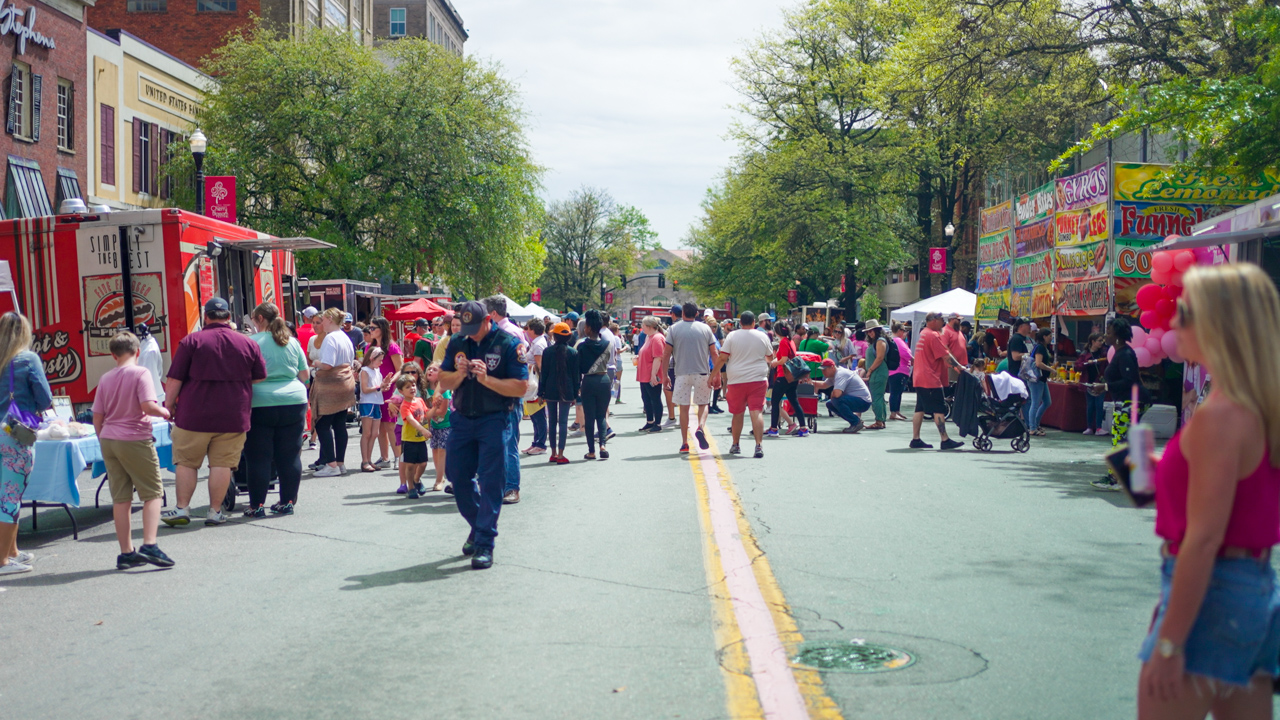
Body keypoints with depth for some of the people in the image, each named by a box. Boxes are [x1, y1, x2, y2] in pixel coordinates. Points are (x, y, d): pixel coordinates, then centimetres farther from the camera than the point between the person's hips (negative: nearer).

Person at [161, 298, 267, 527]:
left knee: (186, 462, 10)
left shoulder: (191, 341, -3)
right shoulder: (249, 344, 4)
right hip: (234, 418, 2)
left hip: (194, 415, -1)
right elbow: (260, 378, 12)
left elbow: (175, 380, -3)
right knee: (222, 463, 5)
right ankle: (215, 511, 8)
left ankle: (182, 508, 12)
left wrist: (168, 406, 7)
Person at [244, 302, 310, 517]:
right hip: (294, 402, 4)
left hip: (260, 404, -4)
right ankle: (288, 501, 13)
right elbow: (305, 375, 13)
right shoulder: (292, 342, 8)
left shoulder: (251, 342, -6)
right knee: (290, 455, 9)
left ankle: (257, 505, 6)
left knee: (258, 457, 3)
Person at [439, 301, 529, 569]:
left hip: (493, 419, -5)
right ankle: (478, 527, 29)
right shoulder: (457, 343, 6)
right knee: (457, 476, 8)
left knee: (490, 482, -5)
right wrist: (459, 375, -13)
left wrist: (487, 379, -23)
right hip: (462, 418, 5)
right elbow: (444, 381, 8)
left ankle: (484, 543, 0)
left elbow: (521, 387, -13)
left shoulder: (508, 343, -9)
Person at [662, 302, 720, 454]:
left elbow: (666, 354, -2)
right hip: (702, 372, 0)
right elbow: (714, 353, 2)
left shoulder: (674, 329, 0)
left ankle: (684, 443, 6)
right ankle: (700, 427, -13)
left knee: (684, 407, 6)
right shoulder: (705, 328, 3)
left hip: (682, 373, 0)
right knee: (703, 404, 15)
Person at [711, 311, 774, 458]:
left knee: (737, 413, 11)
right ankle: (759, 445, -17)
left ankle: (735, 445, 22)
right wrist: (769, 363, 39)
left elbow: (723, 357, -6)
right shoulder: (762, 336, 4)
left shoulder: (732, 336, -1)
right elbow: (770, 357, 17)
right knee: (757, 412, -5)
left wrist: (714, 374, 2)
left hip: (736, 380, 0)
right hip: (758, 379, 0)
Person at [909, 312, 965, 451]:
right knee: (939, 410, -8)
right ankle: (945, 440, -8)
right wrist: (960, 366, -8)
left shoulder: (923, 333, 17)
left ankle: (915, 439, 11)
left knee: (920, 409, 10)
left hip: (920, 378, 10)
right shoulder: (933, 336, -14)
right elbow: (946, 356, -16)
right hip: (931, 380, -10)